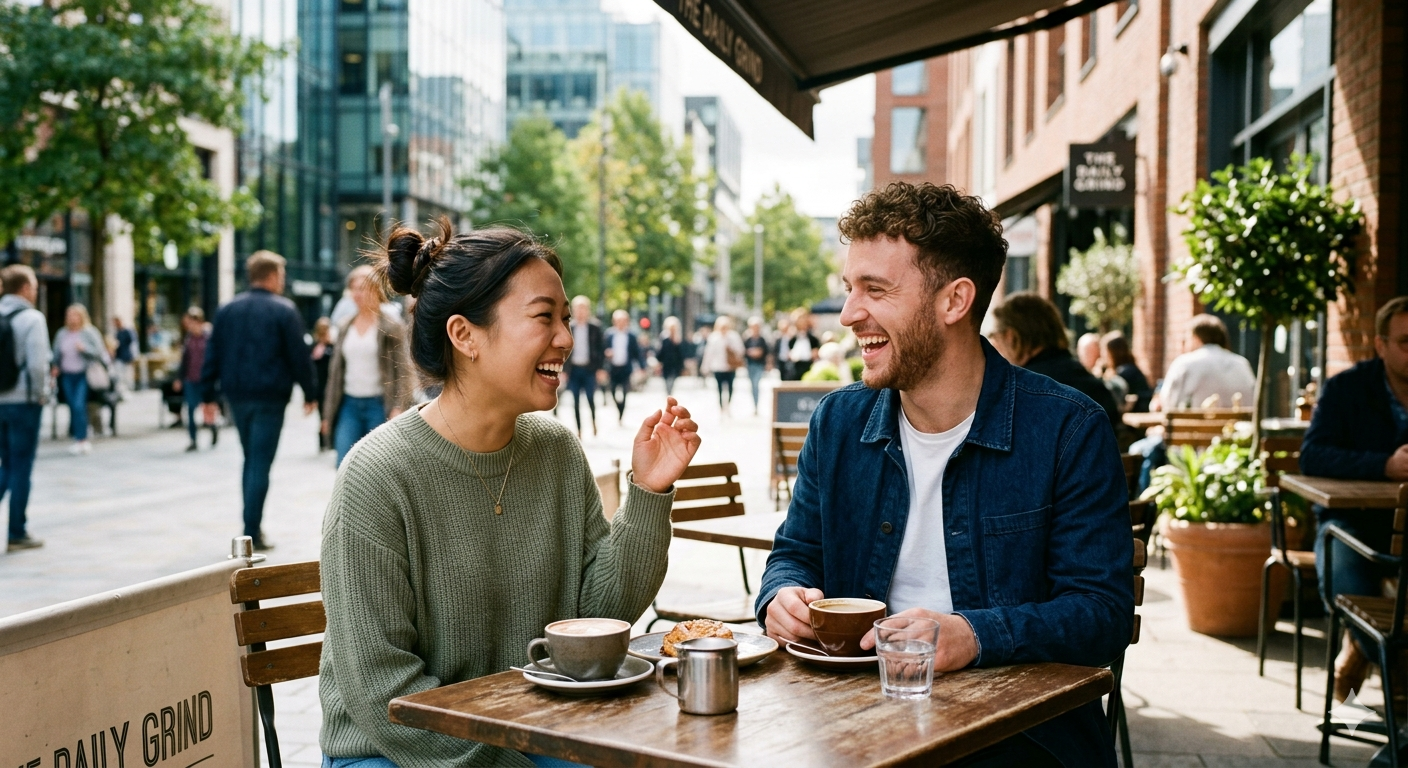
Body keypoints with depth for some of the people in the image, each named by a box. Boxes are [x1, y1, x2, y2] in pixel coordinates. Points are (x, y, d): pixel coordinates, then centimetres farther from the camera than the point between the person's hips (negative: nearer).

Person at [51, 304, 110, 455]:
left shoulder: (90, 333, -2)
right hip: (67, 376, 5)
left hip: (84, 375, -5)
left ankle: (81, 440, -13)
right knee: (73, 407, 5)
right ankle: (82, 439, 13)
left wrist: (84, 349, -18)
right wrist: (56, 367, 3)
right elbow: (57, 353, 18)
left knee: (79, 406, -16)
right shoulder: (62, 334, 10)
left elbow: (99, 352, -5)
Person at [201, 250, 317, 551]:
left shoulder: (227, 309, 8)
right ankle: (252, 533, -3)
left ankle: (252, 525, 20)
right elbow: (300, 356, -7)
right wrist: (309, 393, 1)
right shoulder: (284, 310, -7)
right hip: (270, 396, -5)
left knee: (250, 460, 18)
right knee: (261, 464, -2)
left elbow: (213, 355, 8)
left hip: (237, 396, 5)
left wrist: (210, 394, 12)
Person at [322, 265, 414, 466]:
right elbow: (335, 371, 15)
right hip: (349, 405, 4)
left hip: (379, 405, -4)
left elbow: (402, 372, -6)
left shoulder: (392, 327, -2)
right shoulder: (345, 328, 12)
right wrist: (328, 413, 13)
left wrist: (398, 408, -16)